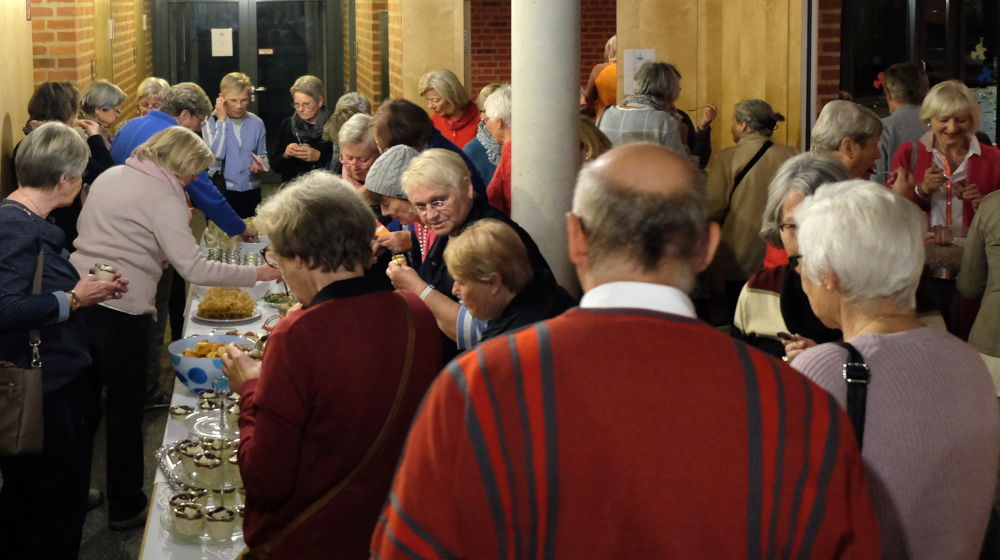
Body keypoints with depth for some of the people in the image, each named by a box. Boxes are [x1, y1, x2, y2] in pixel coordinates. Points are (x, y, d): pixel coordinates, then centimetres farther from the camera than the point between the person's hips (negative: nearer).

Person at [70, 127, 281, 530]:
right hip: (121, 310, -7)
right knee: (126, 405, 6)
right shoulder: (163, 198, -13)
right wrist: (256, 274, -13)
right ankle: (125, 507, 15)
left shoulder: (109, 176, 11)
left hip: (79, 295, 7)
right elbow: (193, 269, -18)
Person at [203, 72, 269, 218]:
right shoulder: (212, 121, -4)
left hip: (251, 191, 3)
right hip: (222, 190, -3)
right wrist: (221, 120, -13)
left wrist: (261, 164, -7)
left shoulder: (256, 123, 4)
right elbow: (217, 154, -17)